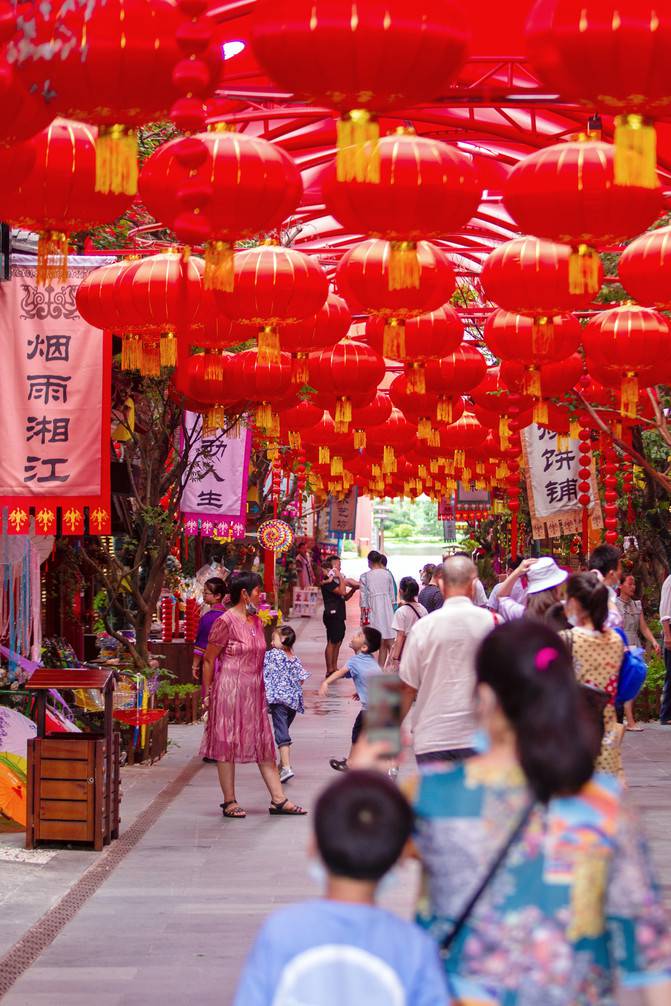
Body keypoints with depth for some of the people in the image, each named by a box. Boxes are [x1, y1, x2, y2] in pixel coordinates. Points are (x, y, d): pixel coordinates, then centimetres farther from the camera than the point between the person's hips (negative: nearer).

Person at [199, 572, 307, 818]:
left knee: (264, 744, 7)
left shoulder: (257, 621, 11)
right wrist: (208, 694, -7)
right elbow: (208, 660, -8)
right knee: (227, 744, 1)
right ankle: (229, 801, 9)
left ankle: (278, 799, 9)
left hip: (254, 691, 8)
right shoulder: (225, 622, -12)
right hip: (229, 690, -8)